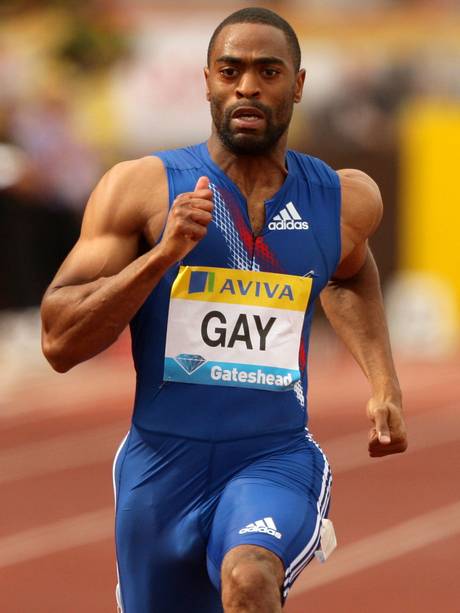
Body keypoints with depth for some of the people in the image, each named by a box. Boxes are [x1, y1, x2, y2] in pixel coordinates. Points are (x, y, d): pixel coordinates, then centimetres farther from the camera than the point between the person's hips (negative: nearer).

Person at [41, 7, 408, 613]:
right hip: (164, 460, 1)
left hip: (278, 457, 0)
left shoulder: (345, 200, 3)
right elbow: (60, 343, -12)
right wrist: (164, 254, -22)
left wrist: (385, 386, 18)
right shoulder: (142, 188, -7)